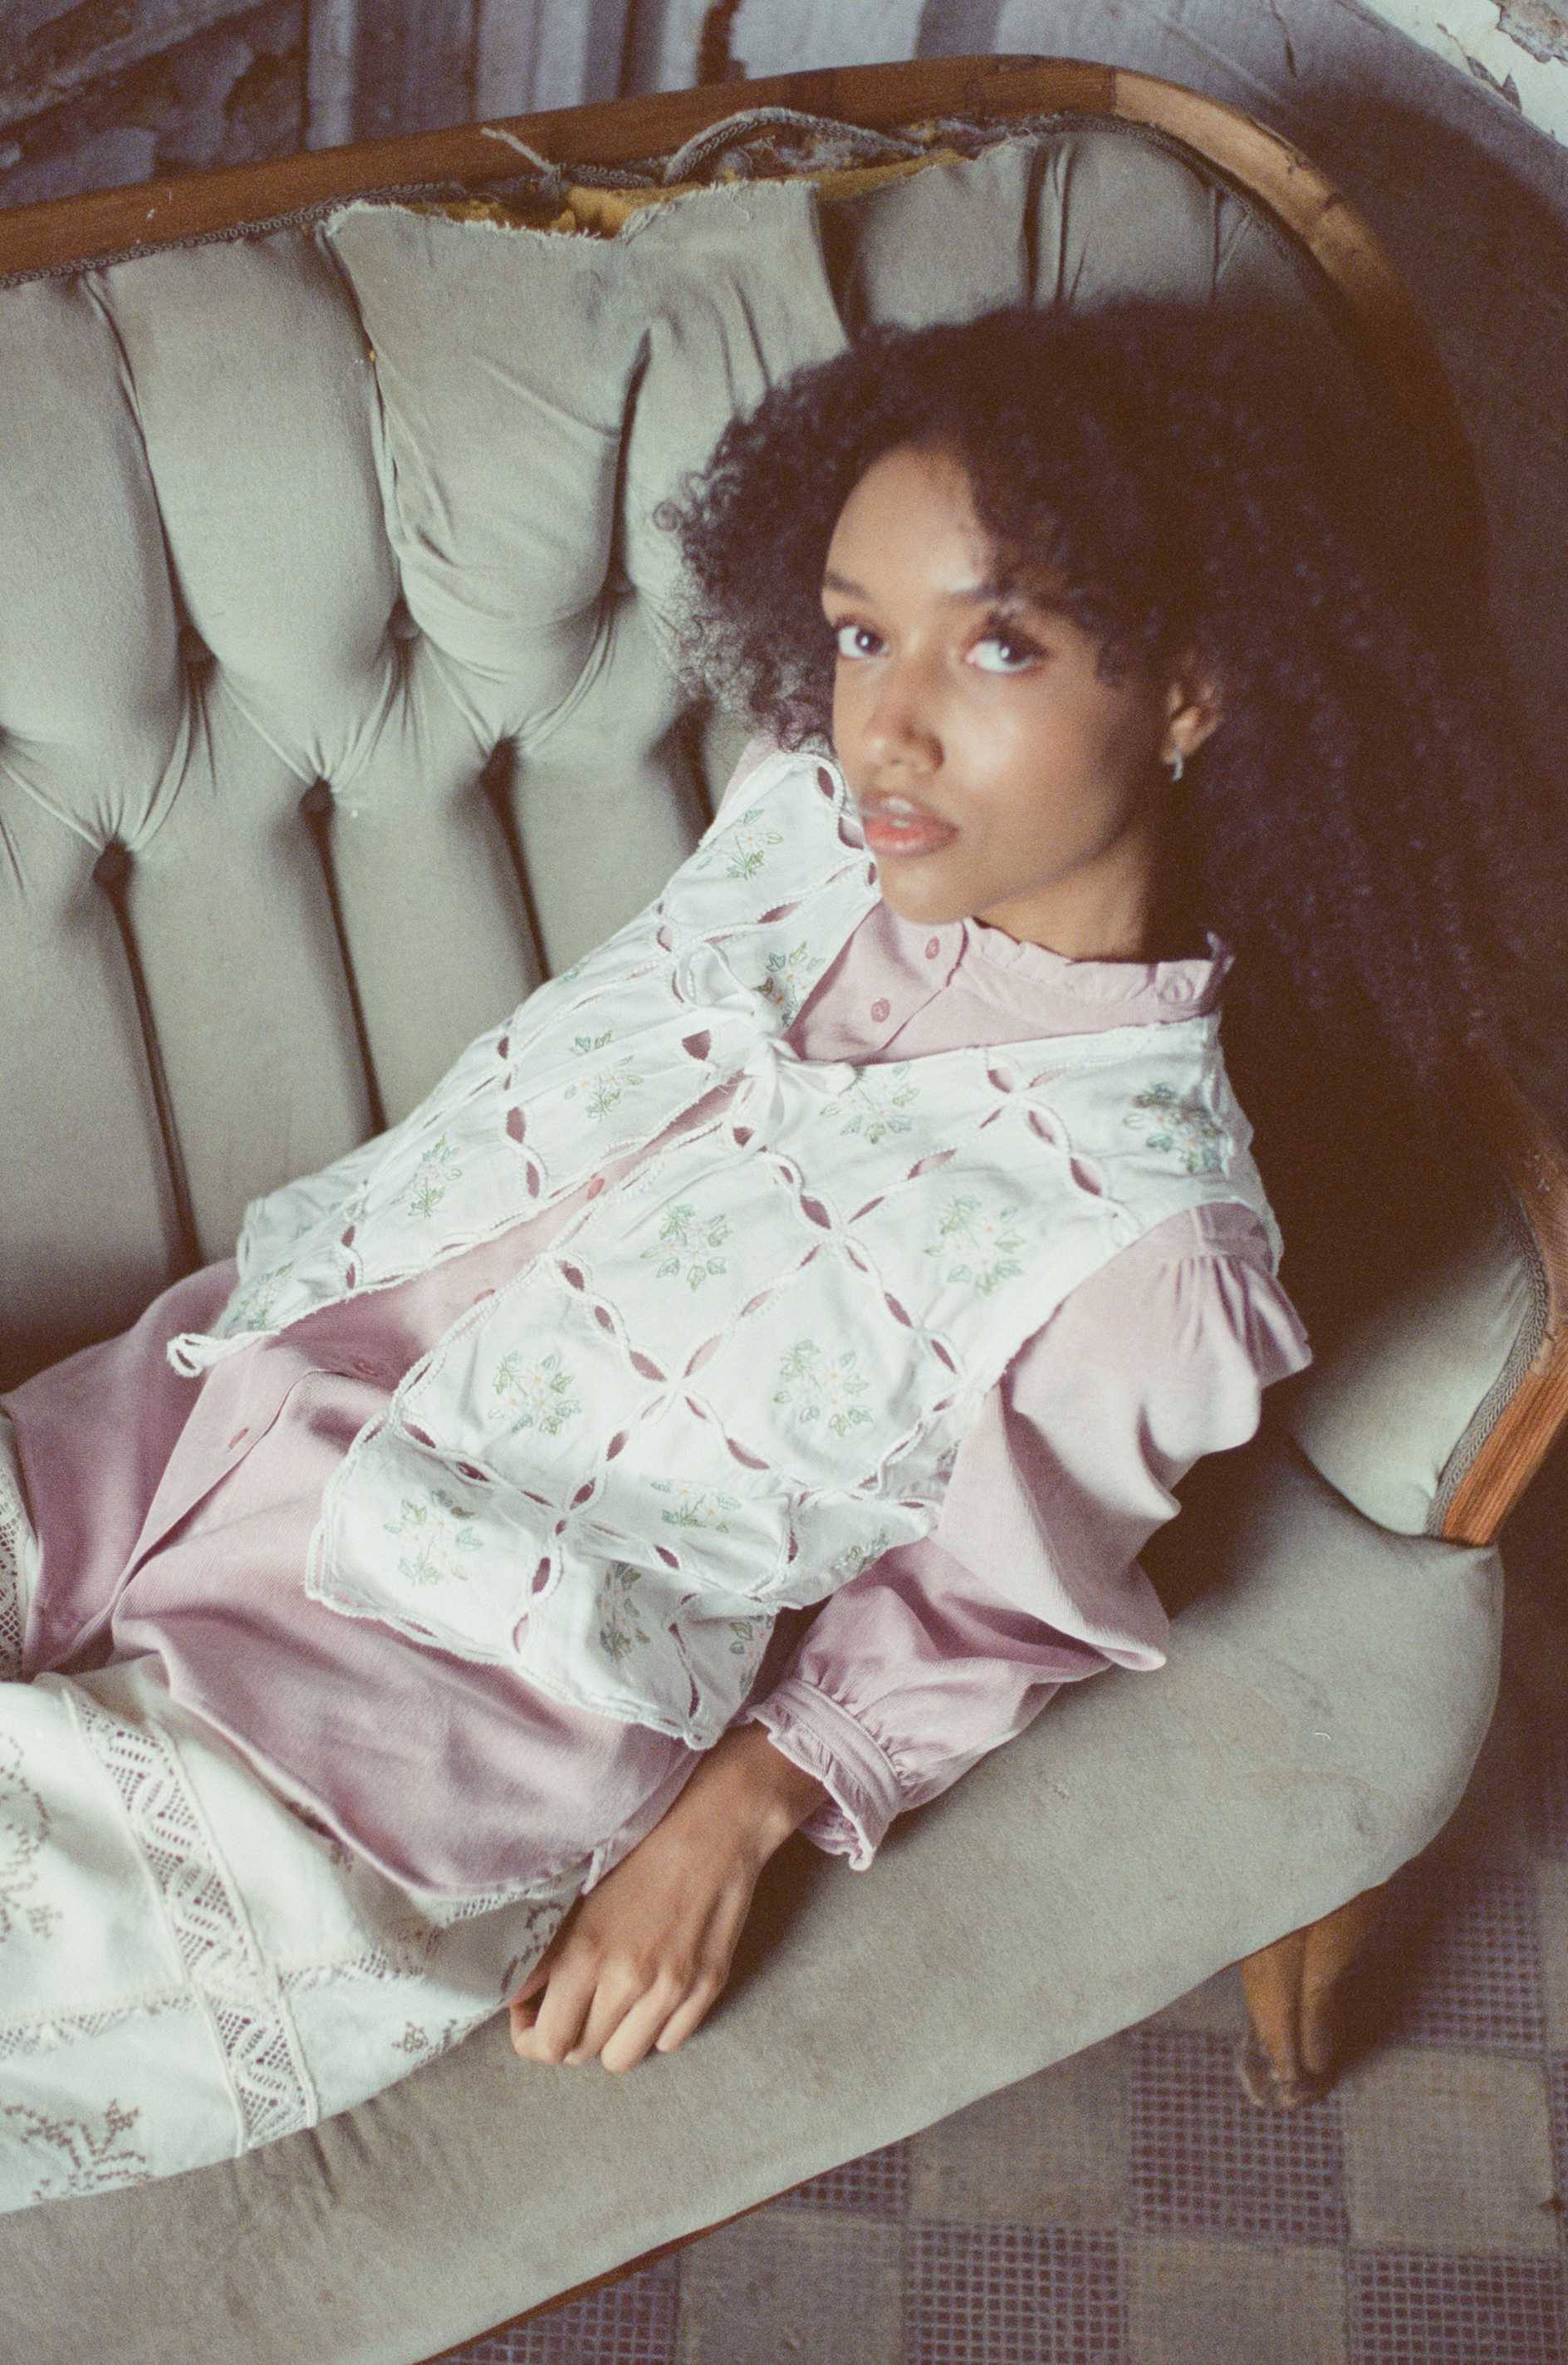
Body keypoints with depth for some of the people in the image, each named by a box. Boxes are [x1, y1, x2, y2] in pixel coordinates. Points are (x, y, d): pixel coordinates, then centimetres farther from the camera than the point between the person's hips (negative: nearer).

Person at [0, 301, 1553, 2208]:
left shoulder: (1143, 1242, -20)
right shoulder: (806, 810, -3)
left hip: (486, 1652, -6)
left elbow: (984, 1616, -6)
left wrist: (727, 1830, -13)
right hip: (271, 1381, 7)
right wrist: (288, 1308, 11)